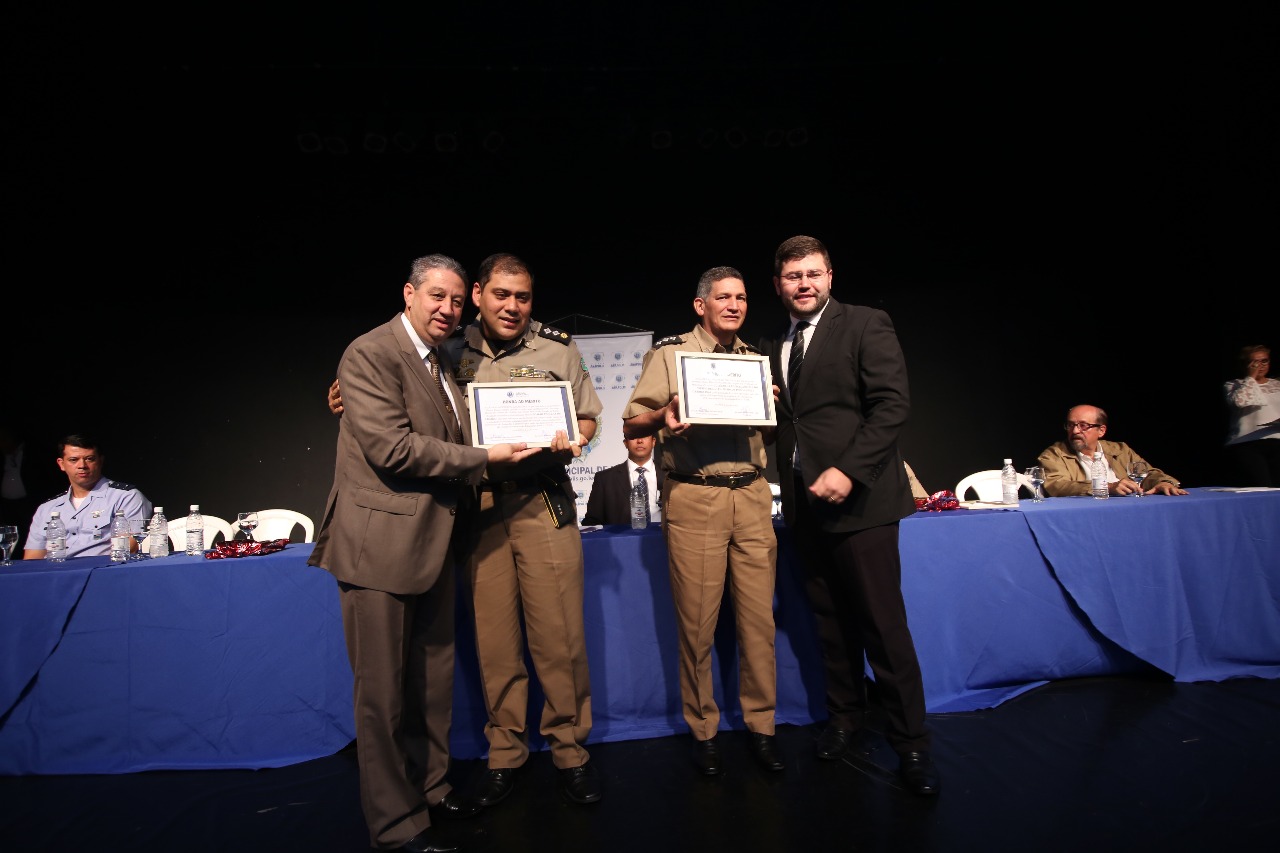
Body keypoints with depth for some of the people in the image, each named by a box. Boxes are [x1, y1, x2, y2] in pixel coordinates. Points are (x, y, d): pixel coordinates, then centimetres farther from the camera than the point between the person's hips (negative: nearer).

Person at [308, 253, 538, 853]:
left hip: (432, 542, 8)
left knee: (433, 680, 18)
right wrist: (483, 458, -15)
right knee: (384, 689, 5)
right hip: (382, 543, -8)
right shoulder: (370, 354, -12)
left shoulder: (443, 363, 15)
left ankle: (430, 788, 37)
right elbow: (391, 447, -21)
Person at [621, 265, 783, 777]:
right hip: (694, 499, -3)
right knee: (697, 623, 2)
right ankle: (702, 731, 19)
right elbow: (630, 424, -1)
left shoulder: (757, 359, 17)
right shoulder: (670, 353, 4)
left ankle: (761, 725, 21)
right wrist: (663, 416, -21)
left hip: (752, 495, 4)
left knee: (758, 618, 5)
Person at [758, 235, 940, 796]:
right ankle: (845, 718, 31)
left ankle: (910, 743, 15)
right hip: (804, 500, 6)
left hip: (858, 497, -5)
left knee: (884, 626, -1)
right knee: (830, 621, 14)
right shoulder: (771, 346, 15)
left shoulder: (866, 325, -2)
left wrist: (848, 471, -19)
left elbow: (893, 405, -11)